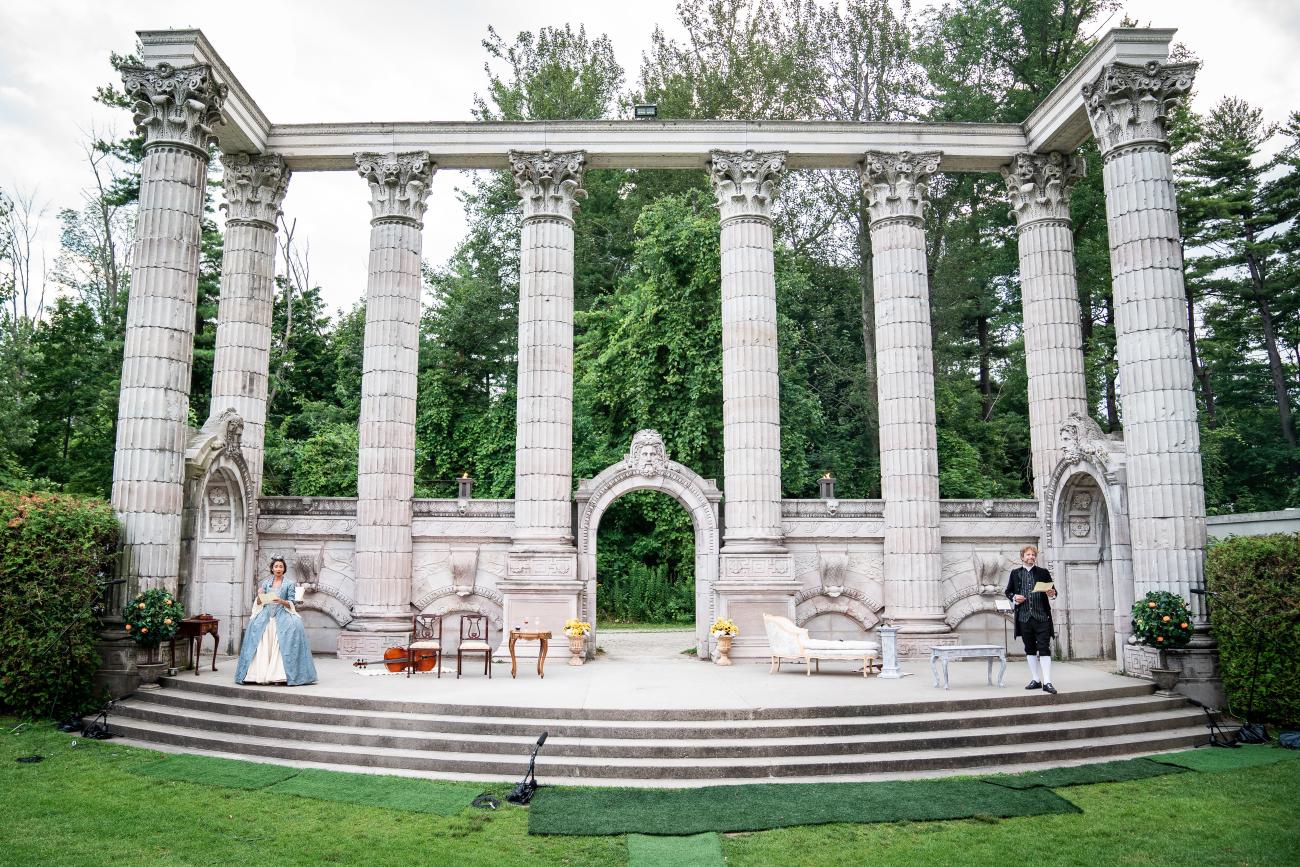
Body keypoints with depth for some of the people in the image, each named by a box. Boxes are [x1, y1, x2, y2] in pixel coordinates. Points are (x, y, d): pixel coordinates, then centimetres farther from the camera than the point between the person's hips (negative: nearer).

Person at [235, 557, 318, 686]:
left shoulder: (289, 583, 5)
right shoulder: (266, 583, 13)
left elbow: (291, 604, 1)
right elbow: (259, 603, 12)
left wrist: (281, 601, -17)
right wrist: (260, 596, -8)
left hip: (282, 615, -2)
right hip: (266, 615, 2)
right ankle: (262, 674, -12)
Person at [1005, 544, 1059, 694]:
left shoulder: (1043, 572, 7)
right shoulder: (1015, 573, 10)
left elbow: (1053, 590, 9)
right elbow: (1008, 591, 14)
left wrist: (1052, 594, -14)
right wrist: (1014, 597, -6)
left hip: (1042, 616, -2)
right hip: (1024, 617, 2)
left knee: (1044, 649, -6)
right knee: (1030, 649, 9)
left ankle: (1047, 682, -6)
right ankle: (1035, 680, 18)